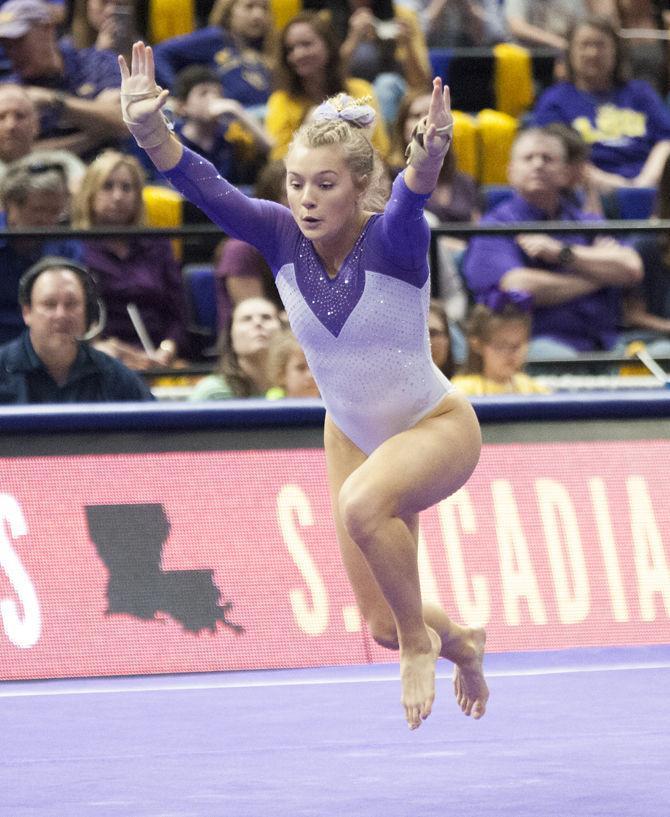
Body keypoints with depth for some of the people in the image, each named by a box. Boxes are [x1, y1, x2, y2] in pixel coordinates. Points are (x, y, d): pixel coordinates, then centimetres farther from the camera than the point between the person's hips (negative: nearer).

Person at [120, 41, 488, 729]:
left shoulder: (391, 239, -27)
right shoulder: (282, 235, -17)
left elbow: (411, 201, -50)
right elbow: (204, 188, -31)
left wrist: (427, 158, -73)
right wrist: (149, 131, -51)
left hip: (437, 427, -5)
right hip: (351, 436, 5)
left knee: (364, 504, -39)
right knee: (382, 627, 11)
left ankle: (423, 639, -13)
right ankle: (460, 643, 47)